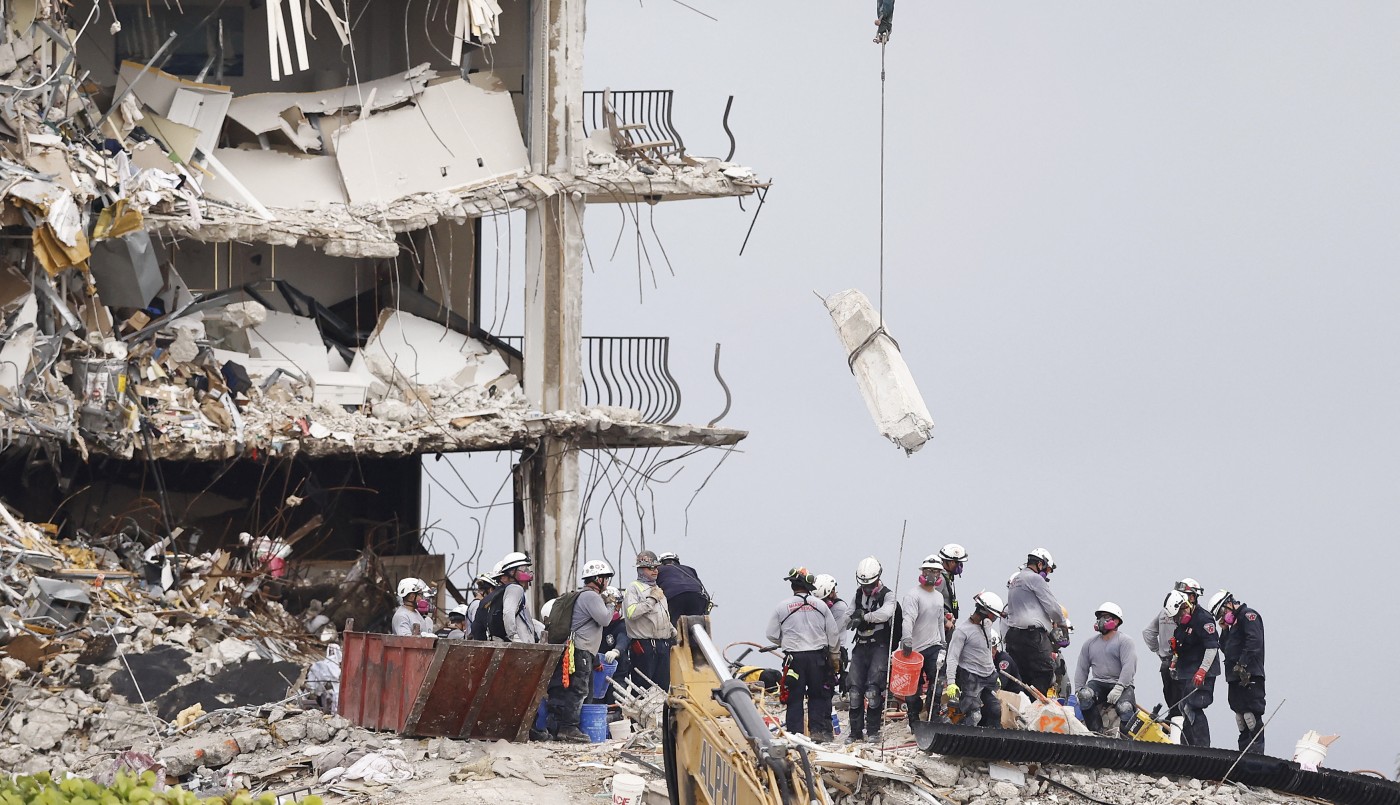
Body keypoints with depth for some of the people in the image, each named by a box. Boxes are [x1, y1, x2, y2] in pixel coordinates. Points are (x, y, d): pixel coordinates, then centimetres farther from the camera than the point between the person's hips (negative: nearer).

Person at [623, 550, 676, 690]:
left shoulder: (658, 589, 23)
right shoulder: (633, 588, -2)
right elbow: (632, 613, -19)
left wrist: (672, 630, 15)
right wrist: (652, 599, -14)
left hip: (663, 645, 8)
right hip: (644, 646, -8)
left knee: (663, 685, 7)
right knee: (642, 688, -7)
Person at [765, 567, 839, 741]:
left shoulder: (782, 606, -2)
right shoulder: (820, 605, 1)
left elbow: (771, 635, 4)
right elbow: (833, 632, 6)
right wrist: (834, 655, 20)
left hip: (794, 657, -1)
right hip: (817, 656, 1)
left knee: (795, 696, 5)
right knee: (818, 695, 9)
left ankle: (795, 732, 3)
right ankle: (818, 730, 5)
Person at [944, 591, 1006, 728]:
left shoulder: (987, 624, 9)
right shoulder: (963, 631, -16)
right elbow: (952, 658, -18)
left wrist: (994, 673, 27)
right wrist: (951, 683, -26)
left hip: (989, 676, 8)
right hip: (971, 677, -8)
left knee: (995, 712, 8)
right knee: (973, 716, -15)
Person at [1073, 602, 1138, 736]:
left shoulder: (1125, 641, 2)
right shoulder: (1090, 644, 20)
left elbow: (1129, 667, -10)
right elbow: (1081, 669, 19)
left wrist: (1118, 689, -22)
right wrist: (1078, 691, 3)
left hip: (1121, 685, -4)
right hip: (1098, 684, 4)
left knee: (1124, 707, -34)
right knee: (1085, 695, -30)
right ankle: (1097, 733, -25)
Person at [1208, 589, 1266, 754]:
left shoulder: (1248, 615, -5)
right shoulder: (1235, 621, 25)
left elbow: (1254, 641, -19)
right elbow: (1225, 648, 25)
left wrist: (1243, 665, -23)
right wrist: (1224, 630, 11)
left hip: (1249, 676, -10)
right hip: (1235, 677, 10)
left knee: (1251, 715, -13)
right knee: (1240, 715, 11)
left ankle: (1256, 750, -15)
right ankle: (1244, 751, 14)